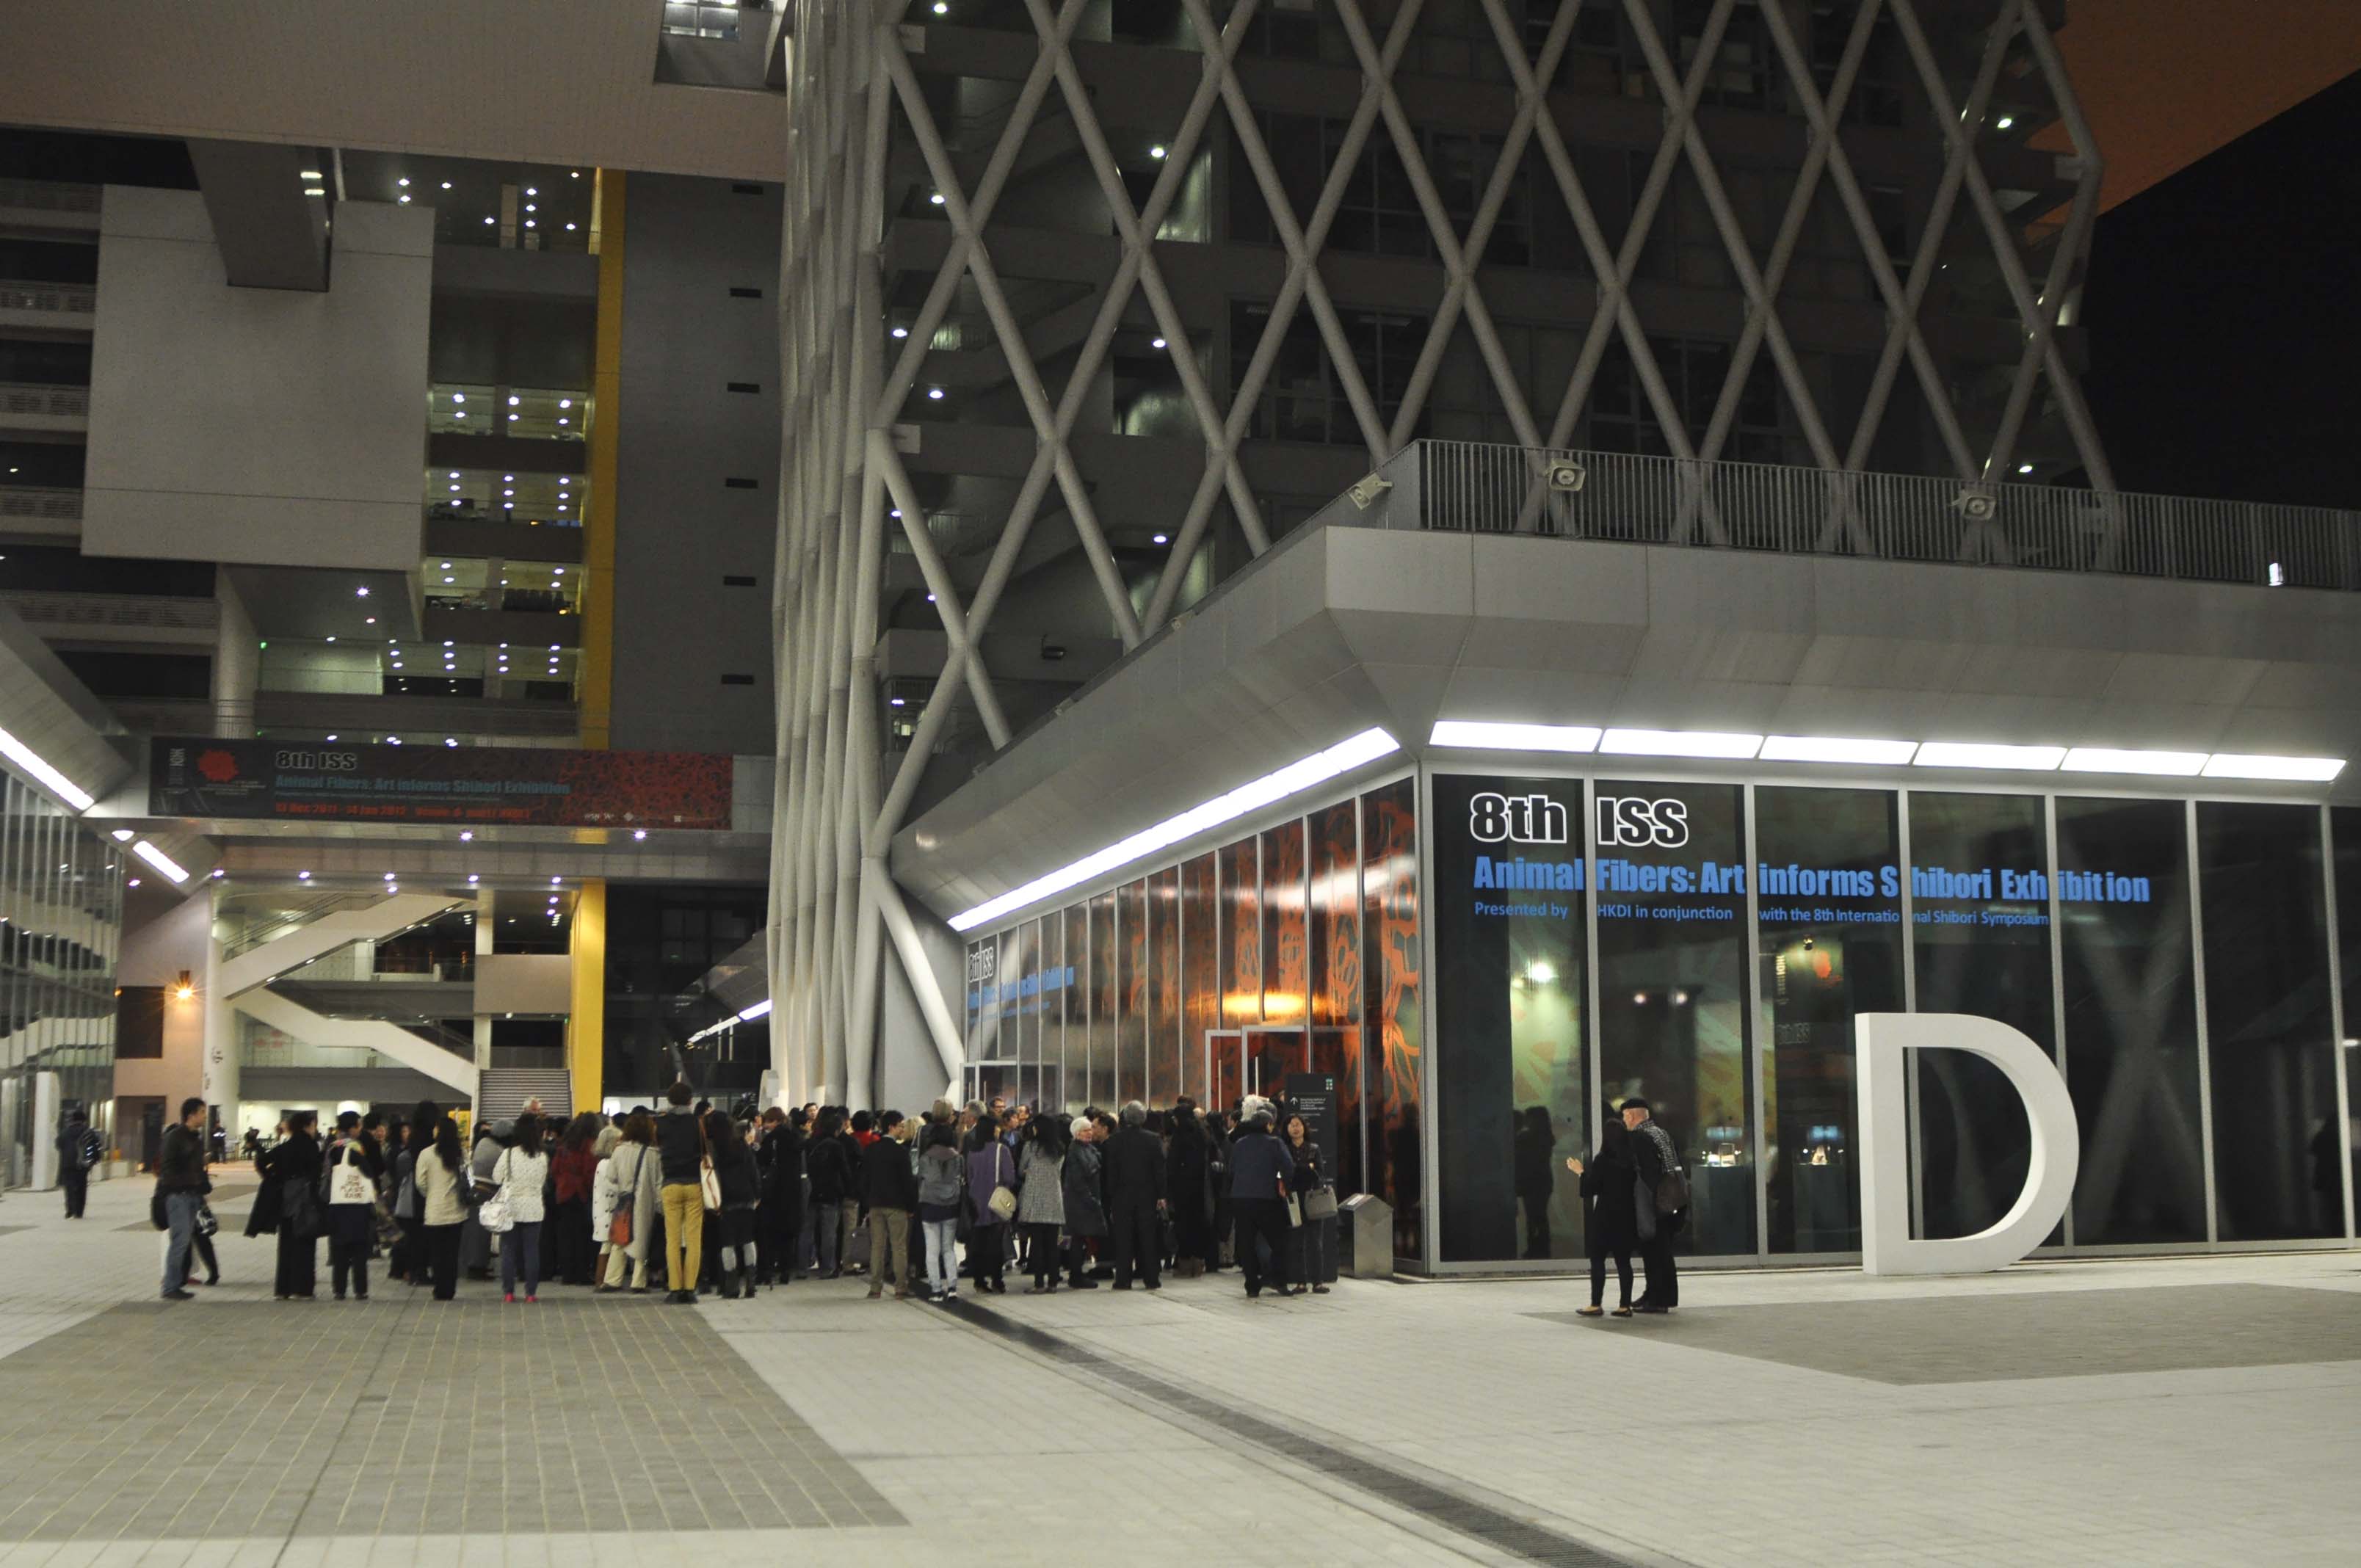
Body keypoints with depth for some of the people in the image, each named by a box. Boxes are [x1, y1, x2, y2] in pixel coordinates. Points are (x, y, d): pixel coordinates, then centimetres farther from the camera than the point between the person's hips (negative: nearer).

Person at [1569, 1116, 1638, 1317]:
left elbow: (1591, 1189, -10)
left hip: (1606, 1217, -5)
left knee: (1597, 1259, 4)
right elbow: (1635, 1186, 8)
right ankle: (1625, 1304, 8)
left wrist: (1581, 1172, 5)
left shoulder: (1602, 1160, -13)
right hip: (1627, 1216, 5)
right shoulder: (1631, 1159, 1)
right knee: (1623, 1260, 9)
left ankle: (1596, 1304, 2)